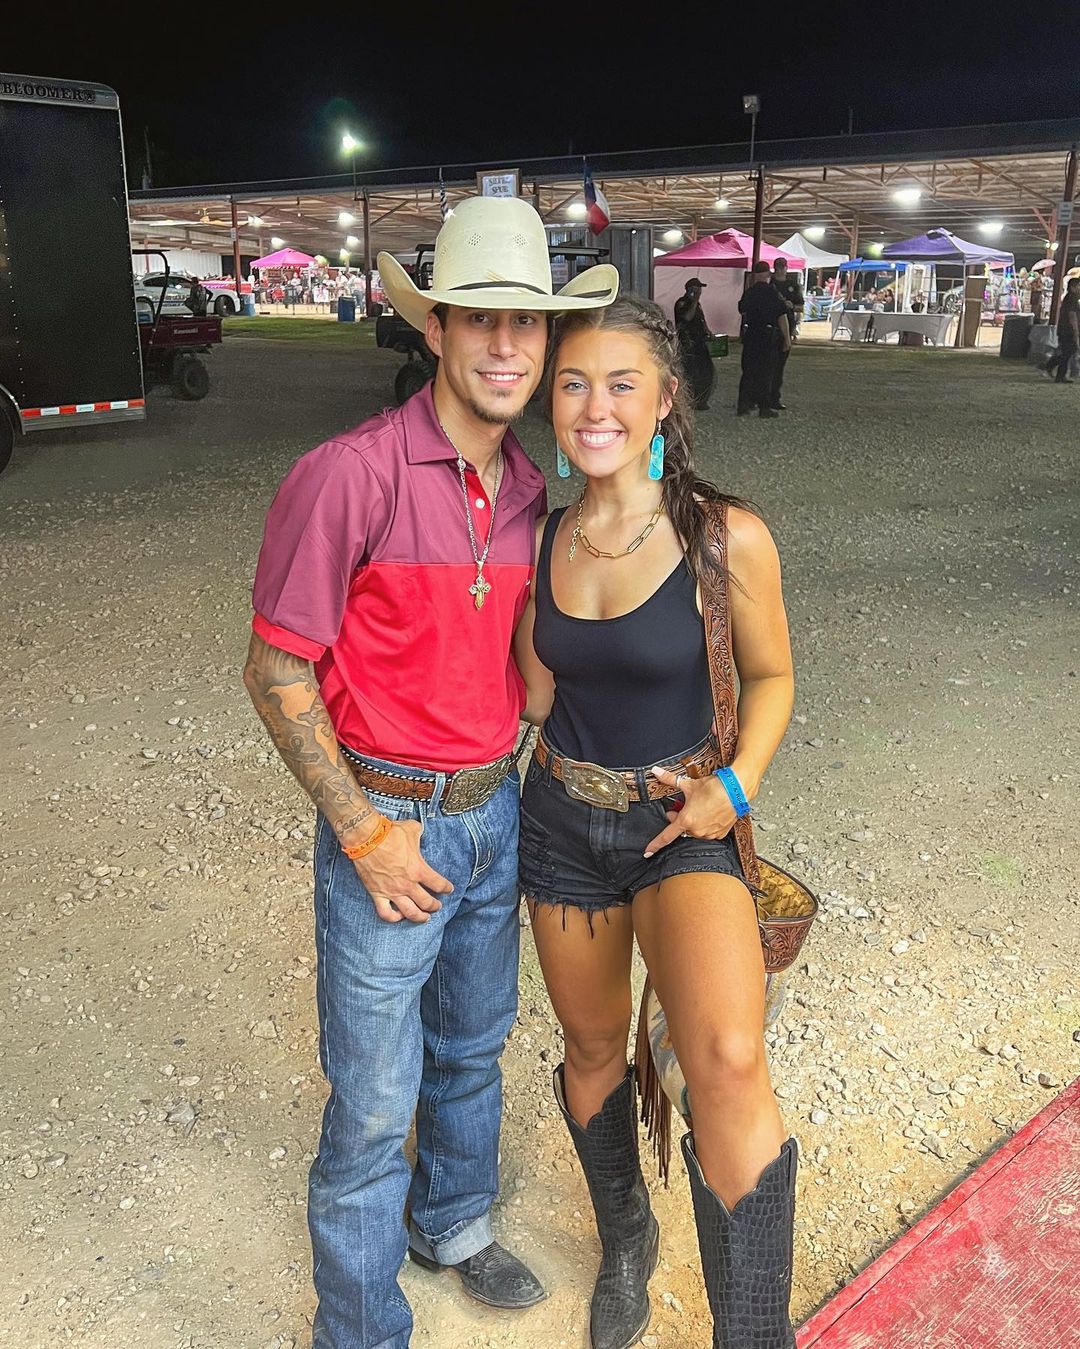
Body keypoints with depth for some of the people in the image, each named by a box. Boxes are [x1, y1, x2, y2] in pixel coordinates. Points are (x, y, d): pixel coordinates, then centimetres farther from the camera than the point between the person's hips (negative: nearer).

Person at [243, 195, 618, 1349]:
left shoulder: (530, 493, 2)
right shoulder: (349, 476, -19)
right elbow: (275, 671, -15)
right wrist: (365, 834, -15)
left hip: (496, 812, 6)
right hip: (386, 821, -6)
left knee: (473, 1047, 24)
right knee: (376, 1103, 7)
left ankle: (451, 1223, 52)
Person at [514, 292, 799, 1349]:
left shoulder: (728, 538, -14)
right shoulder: (541, 537, -2)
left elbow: (770, 676, 0)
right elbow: (535, 694, 8)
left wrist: (734, 787, -12)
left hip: (682, 826, -3)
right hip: (562, 819, 4)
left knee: (728, 1060, -27)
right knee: (593, 1046, 19)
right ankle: (624, 1241, 46)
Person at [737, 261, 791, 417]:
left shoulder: (748, 293, 4)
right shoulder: (772, 292, -10)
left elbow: (742, 311, 21)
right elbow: (782, 317, -10)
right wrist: (787, 338, -5)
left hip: (749, 334, 4)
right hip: (768, 336, -4)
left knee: (748, 370, 12)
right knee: (767, 372, 2)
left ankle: (743, 405, 11)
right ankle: (765, 407, 3)